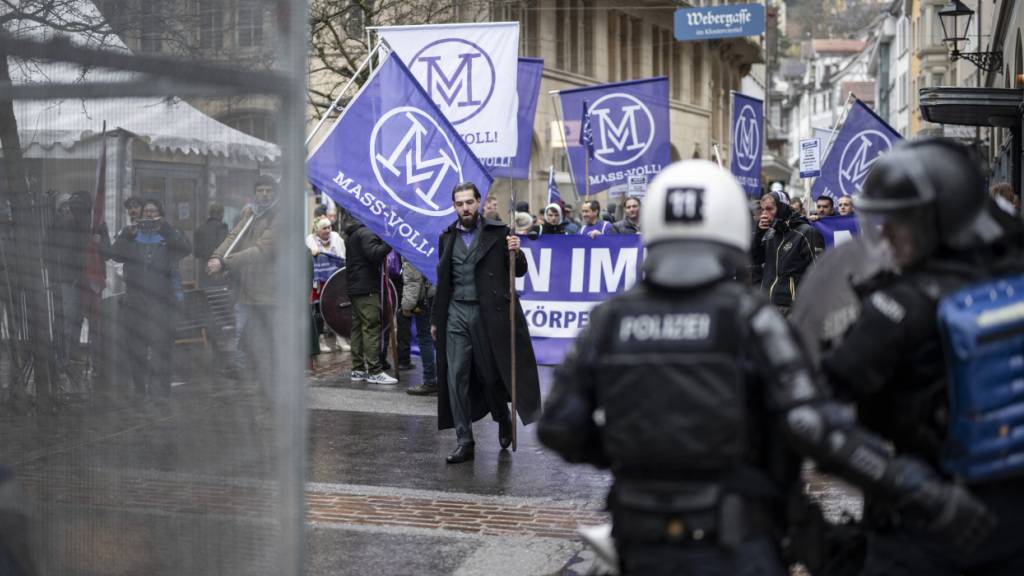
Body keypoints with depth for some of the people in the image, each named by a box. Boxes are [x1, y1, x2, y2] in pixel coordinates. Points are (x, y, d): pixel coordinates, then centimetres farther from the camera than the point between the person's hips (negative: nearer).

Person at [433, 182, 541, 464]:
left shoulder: (498, 232, 1)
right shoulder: (447, 237, 11)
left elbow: (519, 272, 3)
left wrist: (515, 253, -18)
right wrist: (435, 319, 16)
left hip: (489, 313, -3)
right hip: (456, 314, 3)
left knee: (491, 374, 6)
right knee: (456, 377, -3)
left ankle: (503, 420, 35)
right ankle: (464, 442, 2)